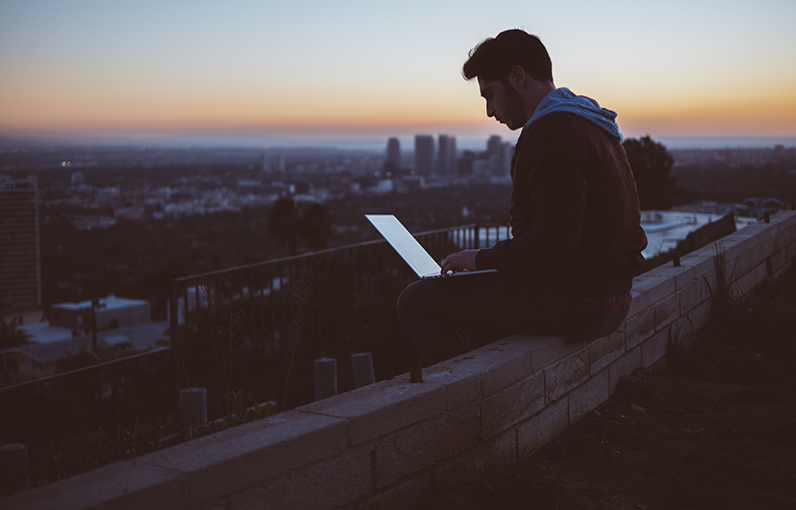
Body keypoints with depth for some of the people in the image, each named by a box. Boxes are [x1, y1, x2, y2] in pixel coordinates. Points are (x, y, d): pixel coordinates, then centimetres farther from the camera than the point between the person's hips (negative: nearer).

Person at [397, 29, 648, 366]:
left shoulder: (554, 132, -18)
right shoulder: (587, 124, 16)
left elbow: (555, 244, -26)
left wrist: (483, 258, -12)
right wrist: (493, 257, 13)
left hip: (574, 303, -11)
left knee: (416, 300, -4)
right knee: (468, 295, 30)